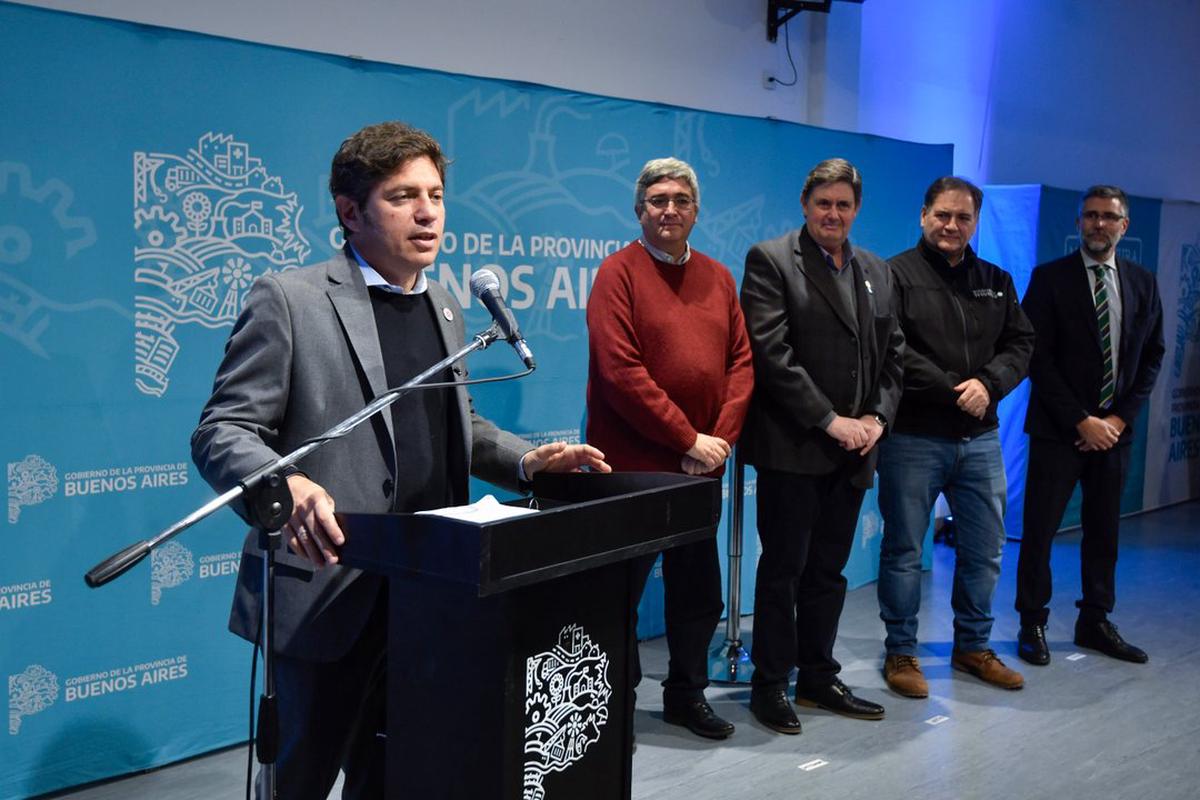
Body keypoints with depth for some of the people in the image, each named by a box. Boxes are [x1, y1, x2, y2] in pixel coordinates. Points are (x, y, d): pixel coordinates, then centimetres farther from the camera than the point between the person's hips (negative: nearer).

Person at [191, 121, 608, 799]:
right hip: (332, 592, -6)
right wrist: (286, 488, -33)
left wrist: (527, 460, 2)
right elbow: (223, 433, -12)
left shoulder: (445, 309, 13)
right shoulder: (290, 299, -9)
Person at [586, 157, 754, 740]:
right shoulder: (619, 272, -7)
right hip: (632, 465, -6)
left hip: (701, 466, 6)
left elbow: (740, 360, 9)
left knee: (699, 591, 14)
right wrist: (688, 439, -14)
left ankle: (687, 694, 30)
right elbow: (620, 372, -15)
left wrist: (721, 436, -6)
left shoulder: (717, 277, 11)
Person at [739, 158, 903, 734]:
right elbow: (772, 352, -15)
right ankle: (771, 684, 14)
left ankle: (819, 677, 25)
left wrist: (878, 416, -2)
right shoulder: (771, 260, -5)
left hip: (851, 449, 6)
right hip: (791, 447, -6)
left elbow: (891, 354, 15)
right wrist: (829, 420, -16)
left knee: (828, 571, 14)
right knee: (783, 569, 2)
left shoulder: (875, 271, 15)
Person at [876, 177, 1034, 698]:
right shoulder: (896, 275, -5)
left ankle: (973, 645, 30)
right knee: (903, 551, 4)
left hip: (980, 438, 6)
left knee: (984, 550, 13)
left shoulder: (996, 282, 13)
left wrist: (988, 383, -12)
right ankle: (900, 652, 17)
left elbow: (1021, 343, 7)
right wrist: (953, 390, -16)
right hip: (913, 437, -5)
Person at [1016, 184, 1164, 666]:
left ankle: (1095, 622, 22)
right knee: (1039, 530, 0)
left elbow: (1152, 356, 10)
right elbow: (1037, 357, -9)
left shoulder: (1143, 282, 8)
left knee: (1104, 531, 10)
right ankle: (1033, 625, 12)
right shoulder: (1050, 278, -4)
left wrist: (1120, 417, -3)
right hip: (1059, 428, -4)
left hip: (1114, 428, 4)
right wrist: (1081, 421, -12)